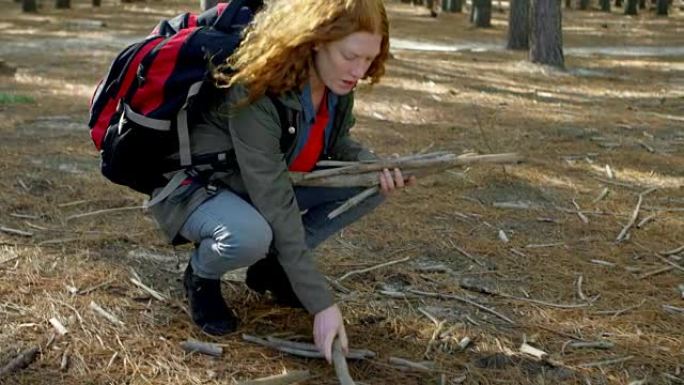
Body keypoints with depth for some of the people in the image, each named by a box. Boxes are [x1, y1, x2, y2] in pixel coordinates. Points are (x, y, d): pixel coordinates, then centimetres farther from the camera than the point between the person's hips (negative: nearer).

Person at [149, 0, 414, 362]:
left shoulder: (337, 85, -12)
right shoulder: (255, 95, -34)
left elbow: (335, 143, 8)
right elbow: (278, 208, -35)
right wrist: (321, 303, -35)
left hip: (270, 181, 7)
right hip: (196, 186, -7)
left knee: (370, 184, -10)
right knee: (249, 236, -40)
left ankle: (271, 265, 4)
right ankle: (201, 275, -3)